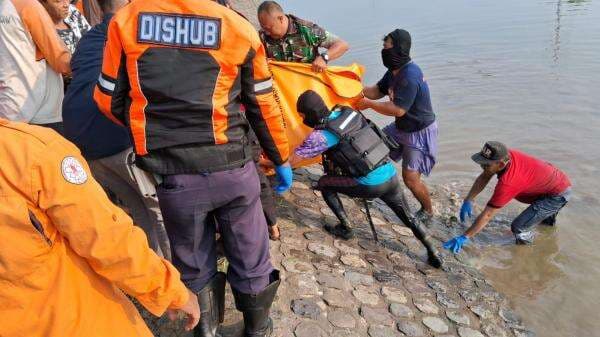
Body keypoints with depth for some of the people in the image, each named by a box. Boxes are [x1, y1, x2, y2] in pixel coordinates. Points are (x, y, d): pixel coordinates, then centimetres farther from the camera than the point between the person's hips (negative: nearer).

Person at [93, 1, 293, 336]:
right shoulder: (239, 27, -2)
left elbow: (109, 98, 5)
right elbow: (263, 106, 1)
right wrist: (282, 160, 15)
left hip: (173, 174, 1)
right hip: (231, 168, 0)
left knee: (194, 265, 20)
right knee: (250, 258, 19)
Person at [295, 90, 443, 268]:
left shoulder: (321, 135, -10)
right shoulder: (348, 112, 8)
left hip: (370, 185, -7)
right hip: (391, 176, 7)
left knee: (324, 184, 12)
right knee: (407, 215, 27)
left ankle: (346, 228, 18)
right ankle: (433, 252, 30)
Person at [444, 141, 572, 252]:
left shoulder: (507, 182, -36)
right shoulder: (504, 155, -14)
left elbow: (487, 215, -33)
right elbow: (483, 178, -1)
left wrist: (465, 237, -29)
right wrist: (468, 201, -8)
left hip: (559, 195, -9)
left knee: (518, 227, -16)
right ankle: (549, 216, 64)